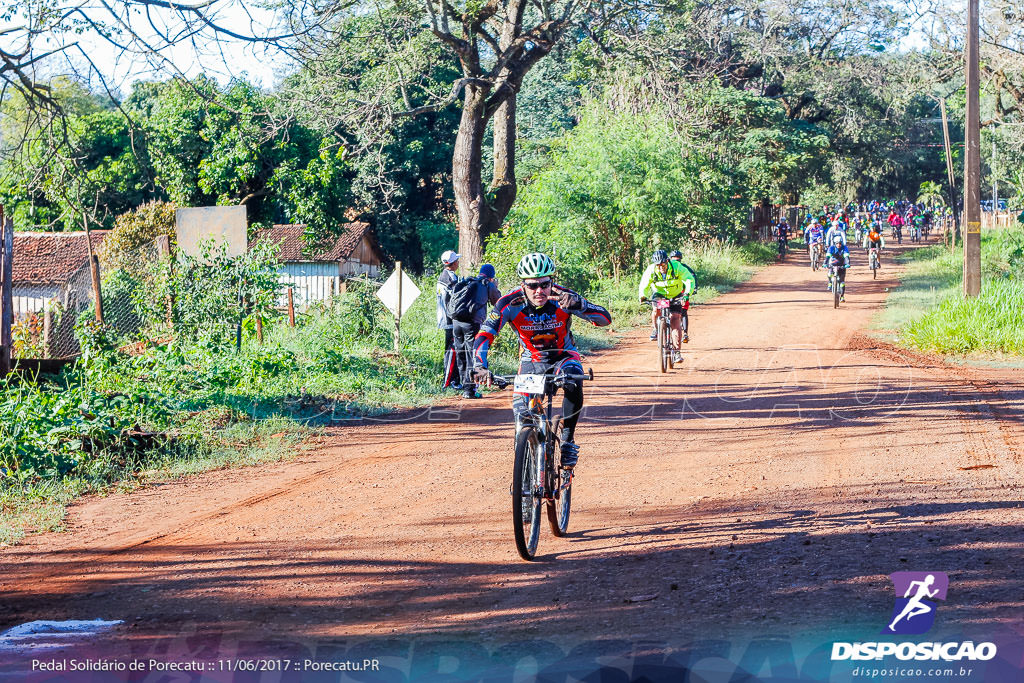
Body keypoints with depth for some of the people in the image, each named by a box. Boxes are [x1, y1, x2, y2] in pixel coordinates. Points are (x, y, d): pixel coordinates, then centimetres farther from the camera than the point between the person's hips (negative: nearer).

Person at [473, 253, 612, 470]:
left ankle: (567, 440, -17)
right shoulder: (510, 304, -25)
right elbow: (483, 336, -27)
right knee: (521, 411, -17)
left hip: (563, 356, -1)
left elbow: (605, 318, -29)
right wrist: (480, 367, -46)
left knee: (573, 382, -33)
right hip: (531, 360, 1)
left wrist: (578, 305, -48)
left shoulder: (562, 297, -25)